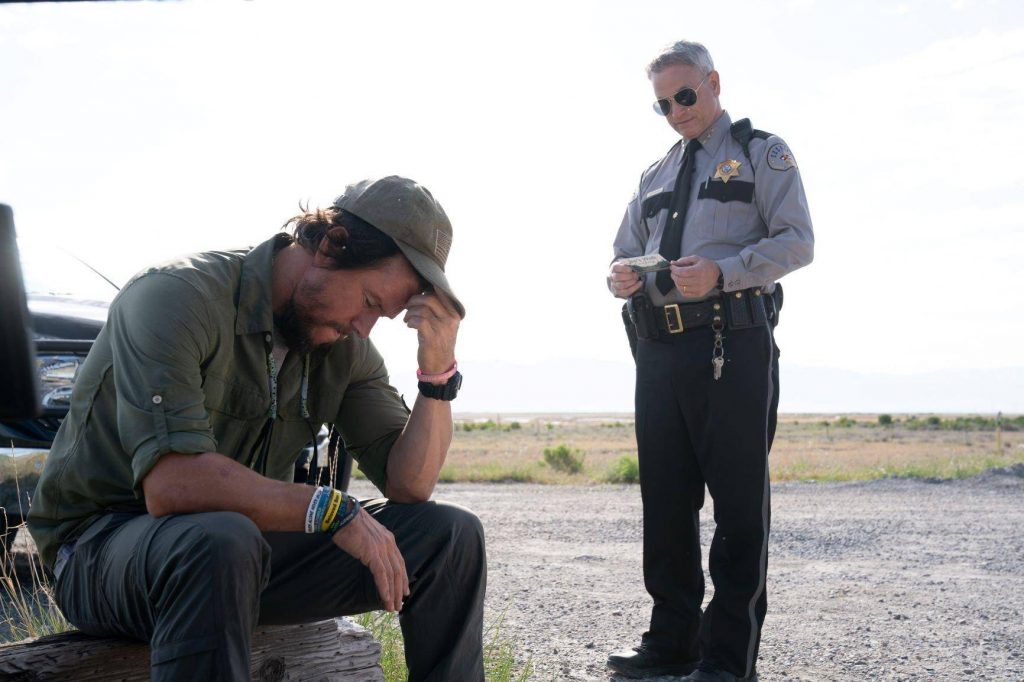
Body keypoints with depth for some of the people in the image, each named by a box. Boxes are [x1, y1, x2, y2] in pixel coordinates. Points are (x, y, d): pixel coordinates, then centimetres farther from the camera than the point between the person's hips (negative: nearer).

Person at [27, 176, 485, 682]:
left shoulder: (345, 346, 1)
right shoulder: (178, 297, -21)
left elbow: (408, 487, -2)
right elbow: (170, 484, -33)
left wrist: (438, 371, -15)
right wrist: (331, 508, -29)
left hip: (245, 541, 6)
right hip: (104, 544, -6)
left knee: (450, 536, -6)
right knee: (221, 542, -42)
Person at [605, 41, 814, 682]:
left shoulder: (761, 152, 7)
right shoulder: (656, 174, 24)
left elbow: (797, 241, -5)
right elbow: (624, 252, 27)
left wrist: (722, 271, -20)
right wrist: (621, 278, 1)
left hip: (733, 345, -6)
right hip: (659, 351, 6)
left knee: (739, 502, -4)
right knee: (666, 501, 7)